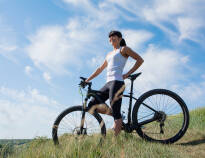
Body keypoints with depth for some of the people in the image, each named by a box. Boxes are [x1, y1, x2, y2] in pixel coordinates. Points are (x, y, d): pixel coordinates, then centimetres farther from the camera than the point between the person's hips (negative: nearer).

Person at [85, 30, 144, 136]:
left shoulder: (123, 49, 6)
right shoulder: (109, 54, 27)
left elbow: (140, 60, -2)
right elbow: (100, 69, 32)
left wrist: (128, 74, -7)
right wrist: (88, 79, 27)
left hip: (117, 82, -8)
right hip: (108, 83, 8)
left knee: (116, 113, -13)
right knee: (92, 105, 2)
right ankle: (118, 117, 8)